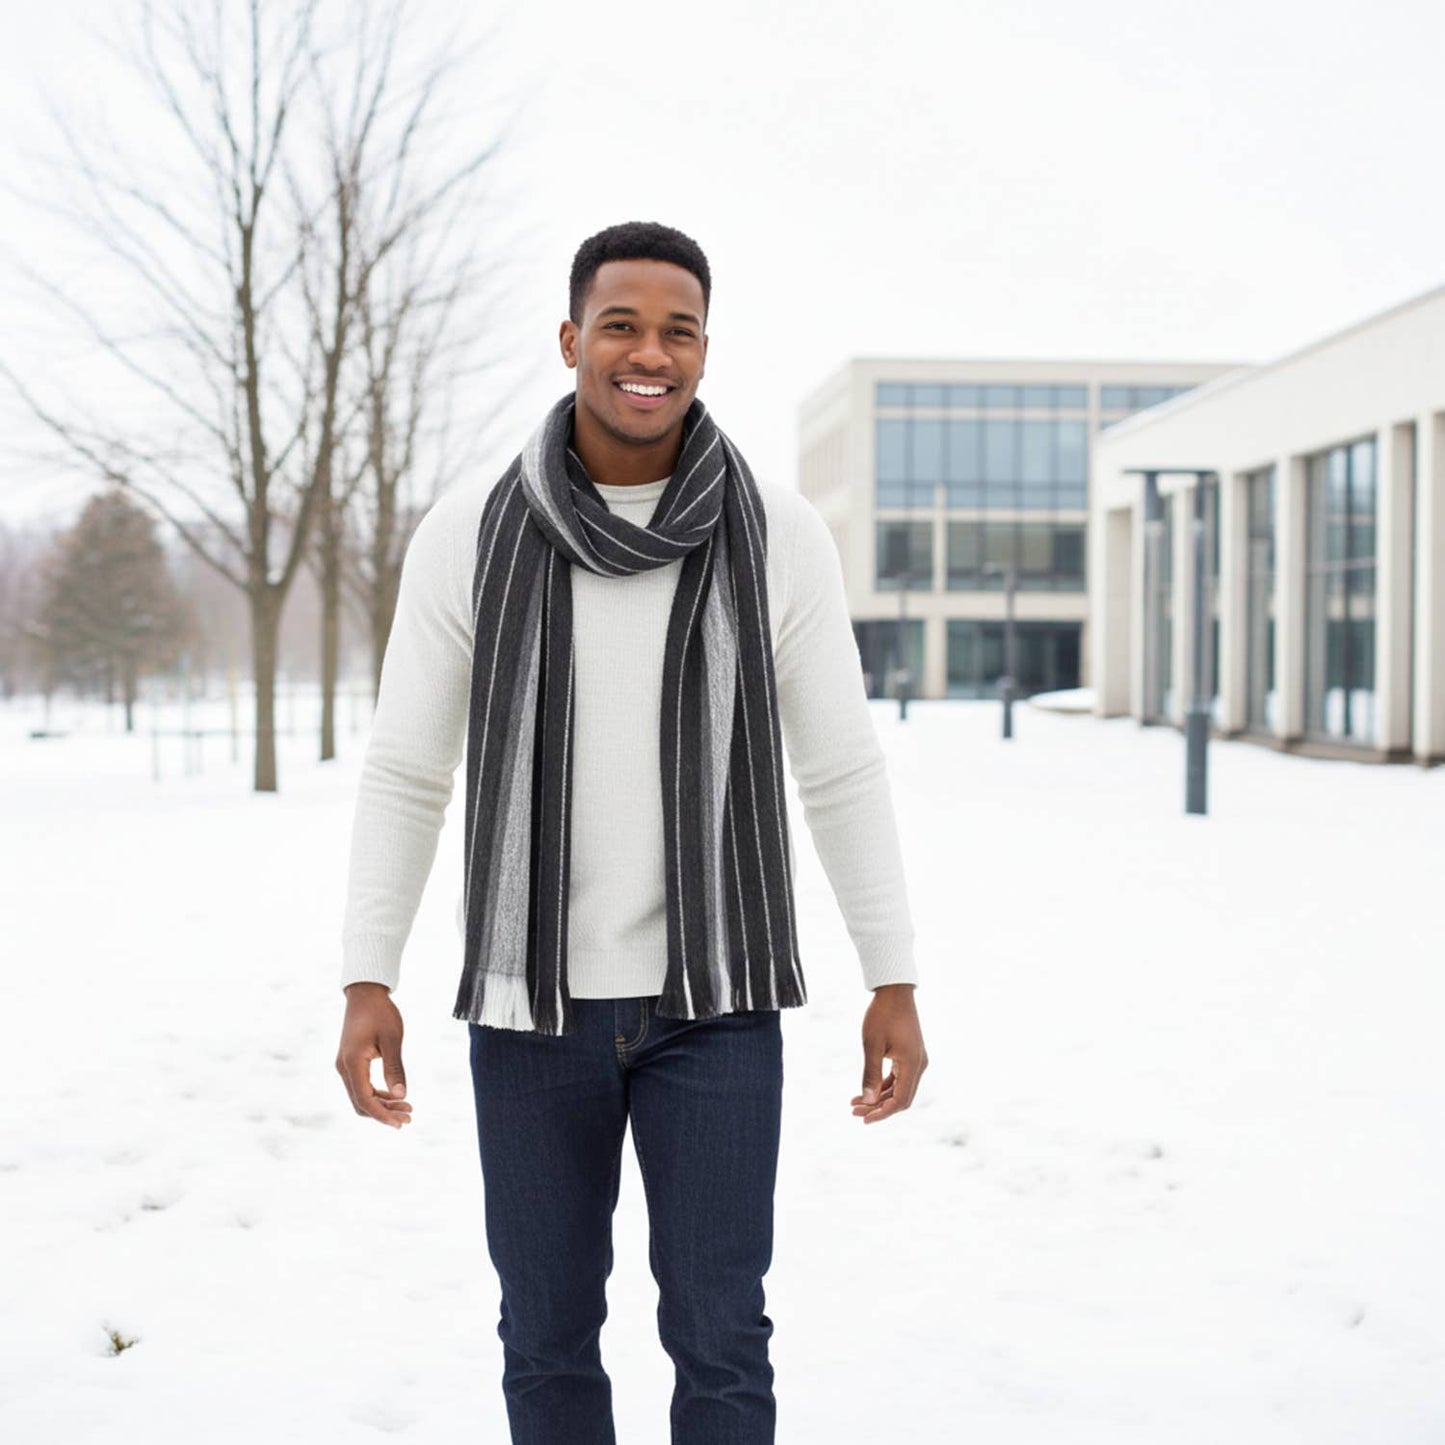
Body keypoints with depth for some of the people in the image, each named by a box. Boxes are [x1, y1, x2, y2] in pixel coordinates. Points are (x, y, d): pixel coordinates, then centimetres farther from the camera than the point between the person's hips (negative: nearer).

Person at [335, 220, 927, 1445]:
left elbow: (843, 772, 0)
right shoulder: (471, 537, -5)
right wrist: (366, 986, -5)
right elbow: (405, 773, 1)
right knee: (548, 1335, 9)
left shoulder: (777, 536, -5)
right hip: (531, 999, 1)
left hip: (713, 998, -1)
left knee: (720, 1341, 0)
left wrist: (896, 985, -1)